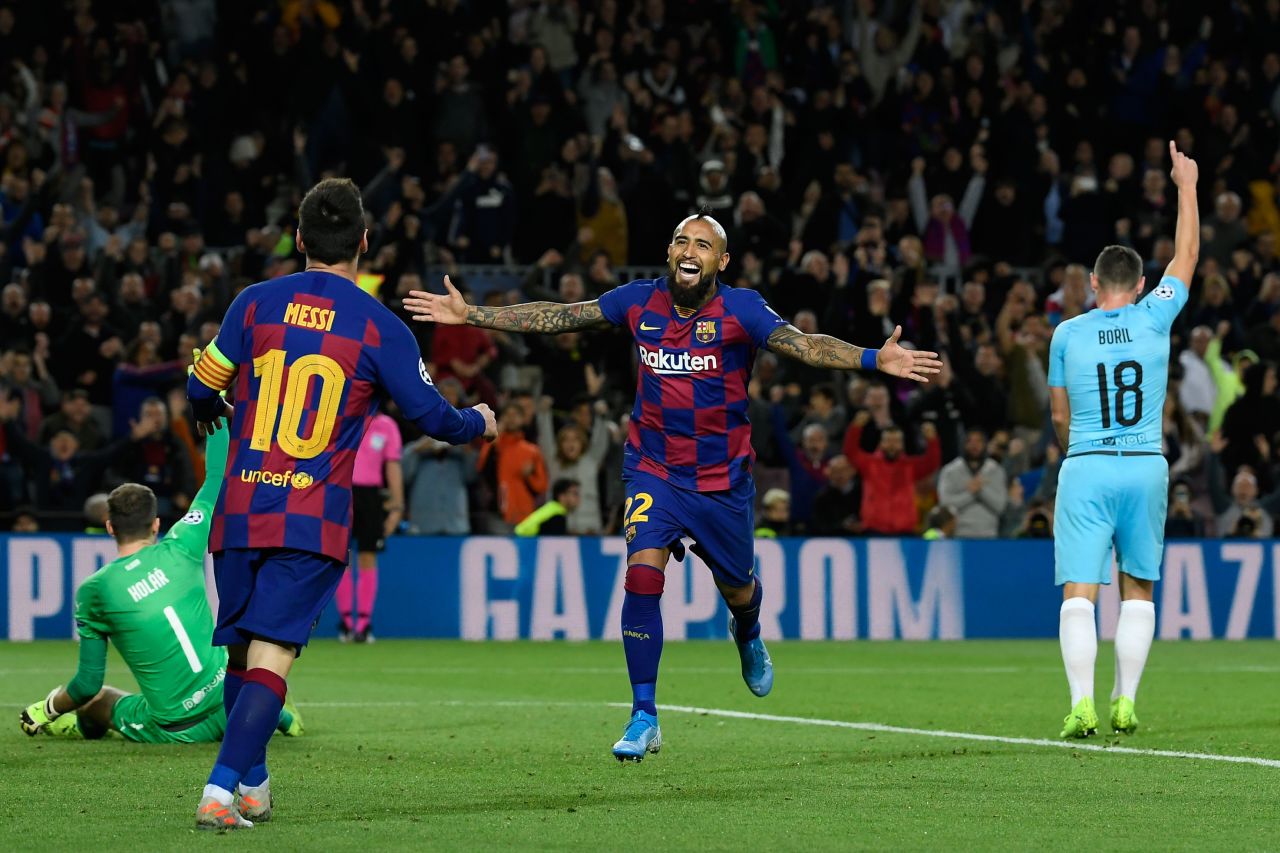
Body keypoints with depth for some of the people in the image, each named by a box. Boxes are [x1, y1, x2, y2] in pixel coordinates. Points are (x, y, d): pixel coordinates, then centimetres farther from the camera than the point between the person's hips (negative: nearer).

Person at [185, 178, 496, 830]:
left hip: (240, 510, 3)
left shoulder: (256, 303, 3)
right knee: (271, 655, -8)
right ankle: (221, 790, -22)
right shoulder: (381, 328, -2)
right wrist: (480, 424, 26)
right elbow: (431, 415, 4)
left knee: (240, 651, 16)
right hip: (313, 520, -3)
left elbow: (203, 388, 11)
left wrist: (207, 411, 35)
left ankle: (252, 785, 26)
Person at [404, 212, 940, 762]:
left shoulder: (740, 309, -12)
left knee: (737, 592, 14)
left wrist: (875, 360, -42)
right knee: (642, 575, -19)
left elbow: (803, 345, -25)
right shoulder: (640, 302, -5)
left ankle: (748, 637, 55)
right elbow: (556, 319, 1)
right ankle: (644, 720, -12)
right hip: (652, 470, 1)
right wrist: (468, 314, -1)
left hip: (723, 478, 0)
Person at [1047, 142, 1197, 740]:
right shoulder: (1154, 319, 1)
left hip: (1085, 468, -1)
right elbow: (1186, 257, 16)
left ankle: (1082, 705, -16)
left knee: (1079, 593, -4)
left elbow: (1060, 415, 11)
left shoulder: (1067, 335, 2)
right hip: (1146, 466, 1)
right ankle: (1125, 703, 8)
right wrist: (1186, 186, 26)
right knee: (1138, 589, 12)